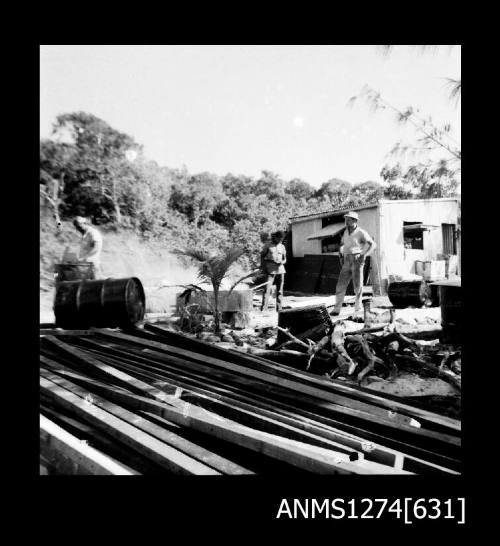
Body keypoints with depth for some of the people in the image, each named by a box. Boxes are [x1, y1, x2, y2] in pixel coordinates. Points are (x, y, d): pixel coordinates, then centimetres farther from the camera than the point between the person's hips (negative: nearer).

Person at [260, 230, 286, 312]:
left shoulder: (282, 247, 12)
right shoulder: (267, 245, 2)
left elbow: (284, 259, 15)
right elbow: (262, 256, 5)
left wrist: (282, 262, -8)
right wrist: (263, 268, -5)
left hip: (280, 270, 4)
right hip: (270, 271, -4)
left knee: (280, 290, 5)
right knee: (267, 289, -11)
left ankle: (279, 308, 11)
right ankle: (263, 309, -12)